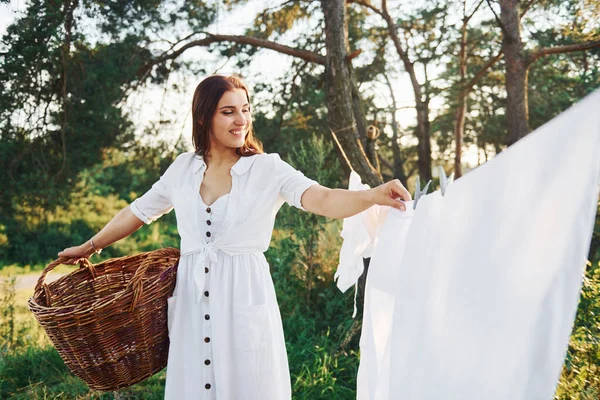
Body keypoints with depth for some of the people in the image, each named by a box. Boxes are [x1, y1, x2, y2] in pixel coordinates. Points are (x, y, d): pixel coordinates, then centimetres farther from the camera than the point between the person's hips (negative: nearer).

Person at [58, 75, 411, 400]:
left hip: (244, 301, -3)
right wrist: (90, 246, 28)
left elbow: (322, 200, -20)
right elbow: (139, 211, 20)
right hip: (192, 304, 3)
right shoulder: (184, 168, 7)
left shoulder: (267, 168, -5)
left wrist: (374, 196, -38)